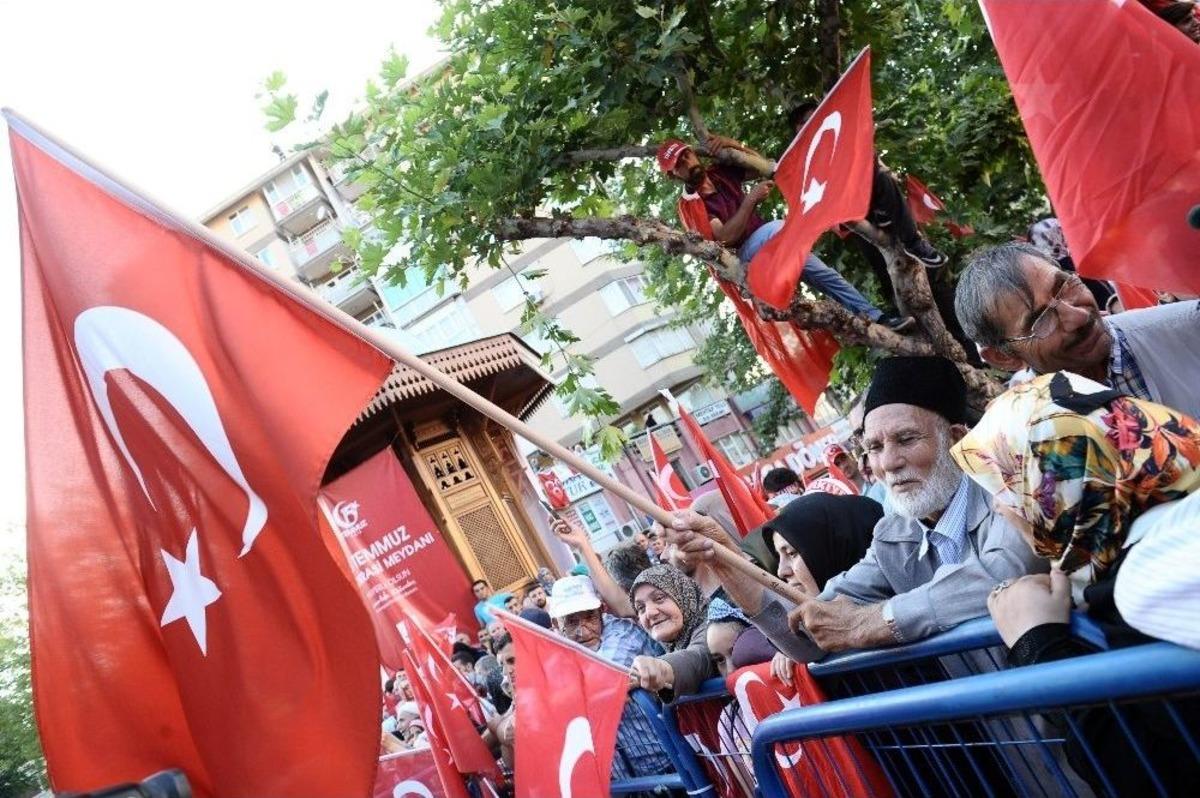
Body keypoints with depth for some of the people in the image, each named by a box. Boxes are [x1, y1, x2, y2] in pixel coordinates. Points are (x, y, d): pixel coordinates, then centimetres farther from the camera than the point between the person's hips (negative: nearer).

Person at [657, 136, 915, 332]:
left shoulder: (719, 172, 8)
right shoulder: (690, 204, -12)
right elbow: (725, 237, -23)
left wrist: (734, 145, -3)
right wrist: (751, 200, -27)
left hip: (771, 246, 8)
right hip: (744, 258, -8)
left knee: (824, 273, 0)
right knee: (777, 229, -37)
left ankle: (876, 317, 5)